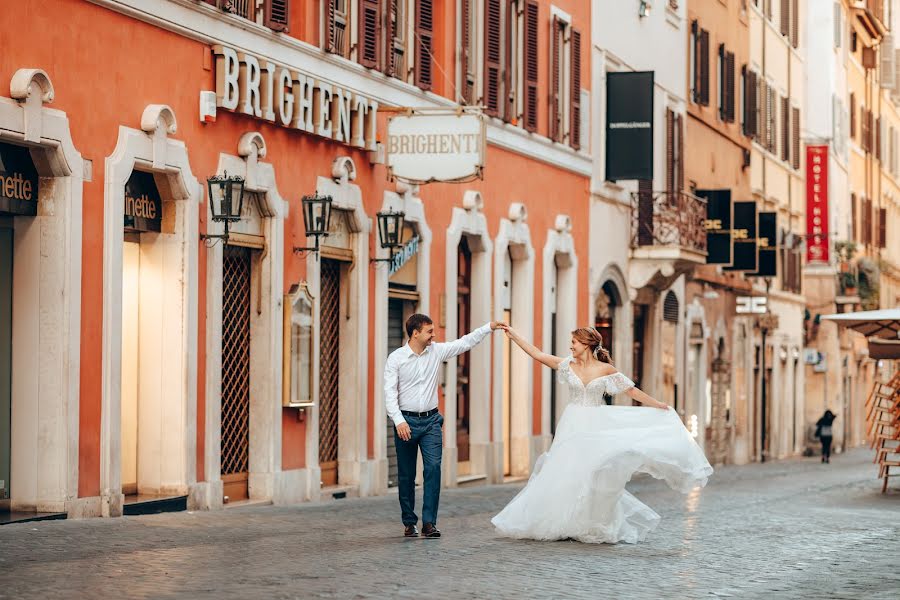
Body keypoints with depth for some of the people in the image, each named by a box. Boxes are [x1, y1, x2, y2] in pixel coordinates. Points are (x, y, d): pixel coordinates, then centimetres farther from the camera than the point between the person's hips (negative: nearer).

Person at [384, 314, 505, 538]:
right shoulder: (396, 358, -5)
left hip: (431, 421, 2)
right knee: (406, 476, 4)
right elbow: (390, 393, -10)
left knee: (433, 468, -12)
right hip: (406, 422, -2)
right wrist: (399, 421, -21)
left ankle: (429, 522, -10)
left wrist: (489, 327, 4)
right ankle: (409, 523, 17)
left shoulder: (436, 351, 5)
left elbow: (465, 343, 10)